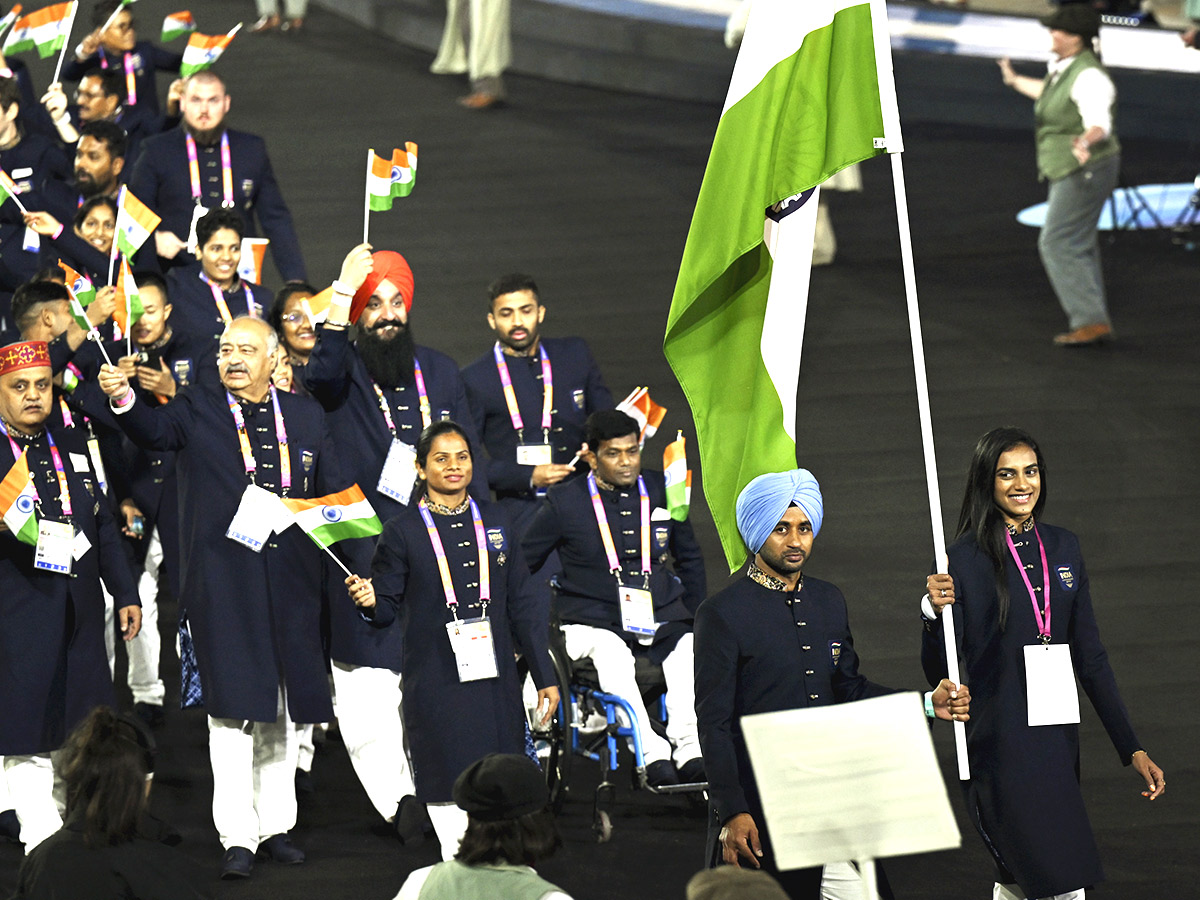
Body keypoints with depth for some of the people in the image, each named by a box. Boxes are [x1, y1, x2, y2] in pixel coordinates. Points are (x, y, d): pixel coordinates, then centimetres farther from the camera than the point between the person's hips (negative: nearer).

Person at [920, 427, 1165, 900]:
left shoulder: (1062, 547, 10)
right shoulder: (966, 559, -6)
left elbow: (1090, 657, 13)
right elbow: (938, 671, -6)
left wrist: (1133, 750, 10)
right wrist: (934, 613, -26)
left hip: (1058, 736, 6)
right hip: (1003, 747, -6)